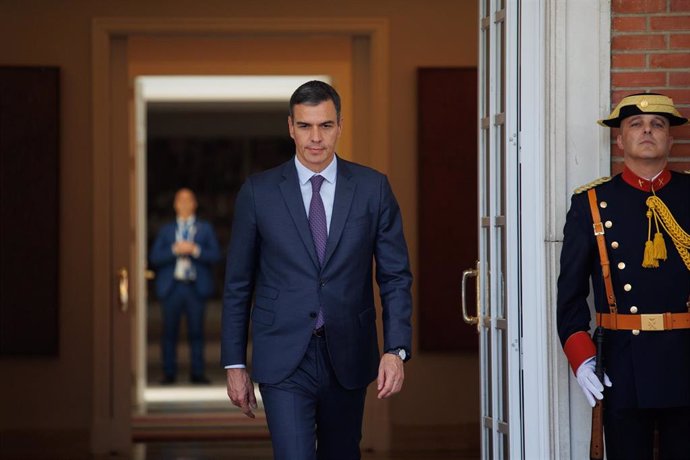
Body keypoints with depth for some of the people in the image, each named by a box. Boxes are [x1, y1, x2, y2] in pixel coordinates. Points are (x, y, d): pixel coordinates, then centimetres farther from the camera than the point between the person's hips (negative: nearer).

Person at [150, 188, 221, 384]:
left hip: (196, 287, -1)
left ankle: (197, 373, 2)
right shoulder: (166, 230, 14)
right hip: (172, 287, 1)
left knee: (196, 331, -2)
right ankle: (169, 373, 4)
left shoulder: (205, 229, 12)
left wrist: (195, 250, -13)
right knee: (170, 331, 0)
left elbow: (215, 255, 1)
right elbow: (155, 257, 2)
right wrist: (175, 250, -12)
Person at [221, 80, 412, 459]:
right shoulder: (258, 192, 0)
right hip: (283, 360, -2)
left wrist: (396, 350, -8)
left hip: (347, 357, 2)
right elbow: (238, 284, 5)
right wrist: (234, 363, 3)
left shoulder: (372, 189, 2)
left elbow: (395, 276, 3)